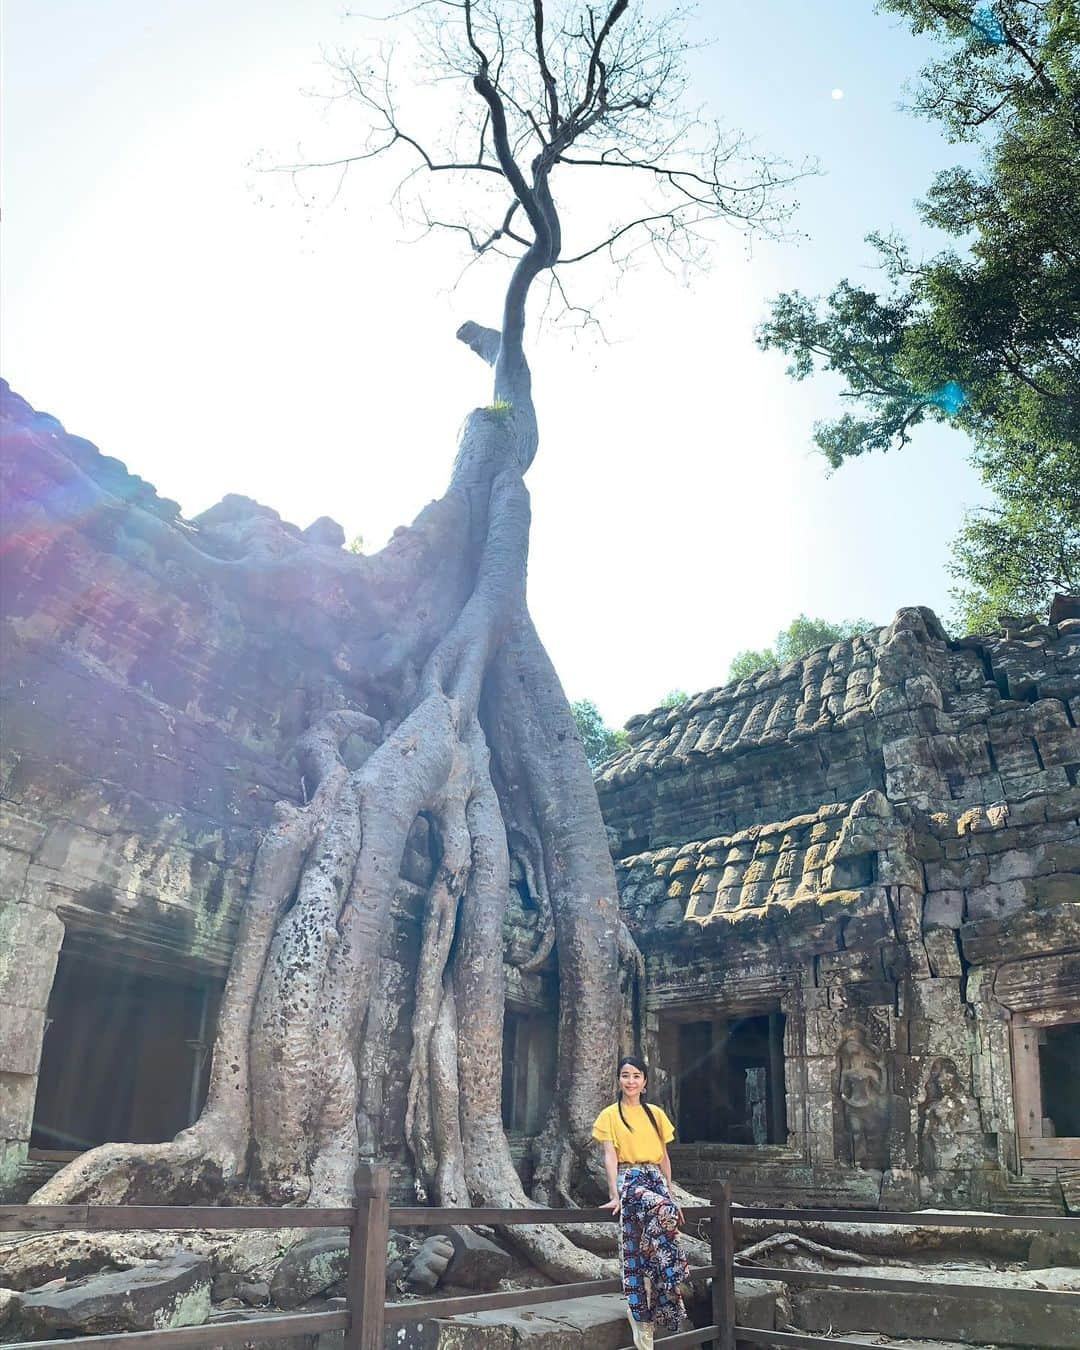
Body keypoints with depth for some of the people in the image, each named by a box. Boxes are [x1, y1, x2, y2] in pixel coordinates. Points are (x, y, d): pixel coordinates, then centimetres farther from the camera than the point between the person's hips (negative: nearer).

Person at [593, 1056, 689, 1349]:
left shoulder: (655, 1114, 13)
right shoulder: (610, 1115, 2)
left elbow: (663, 1157, 16)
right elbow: (610, 1156, -7)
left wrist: (670, 1193, 11)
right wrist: (614, 1195, -17)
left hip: (656, 1180, 4)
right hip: (629, 1181, -4)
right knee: (664, 1212, -31)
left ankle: (644, 1324, 0)